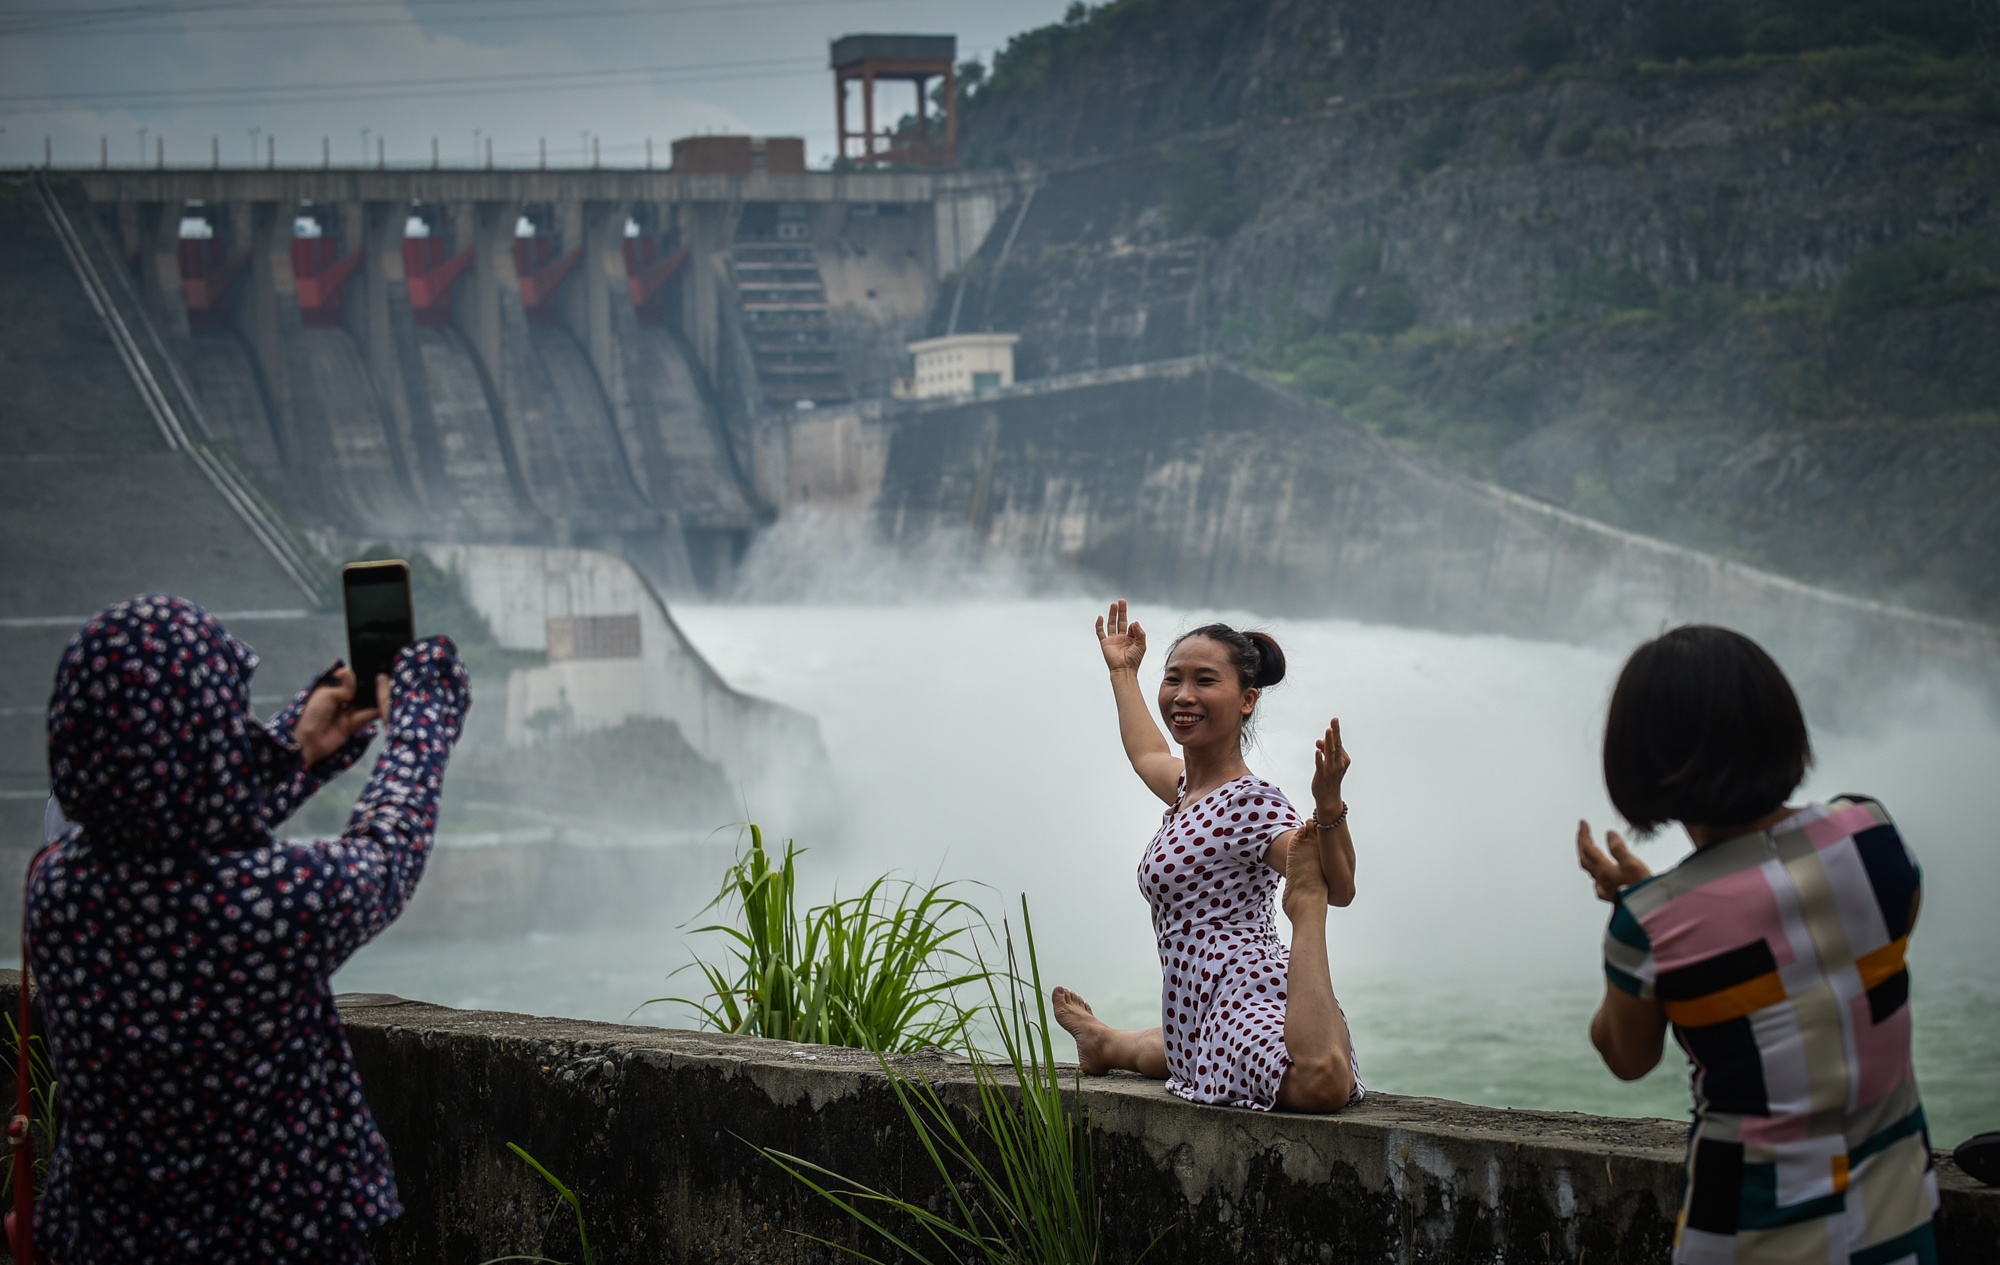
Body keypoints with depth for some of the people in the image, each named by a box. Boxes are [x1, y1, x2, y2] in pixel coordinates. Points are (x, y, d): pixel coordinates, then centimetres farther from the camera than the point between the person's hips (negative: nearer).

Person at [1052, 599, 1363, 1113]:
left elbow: (1340, 889, -23)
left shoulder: (1250, 803, -9)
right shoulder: (1189, 786, 21)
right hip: (1206, 1012, 10)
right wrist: (1123, 672, 59)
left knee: (1322, 1080, -41)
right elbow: (1148, 755, 48)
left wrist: (1329, 807, -38)